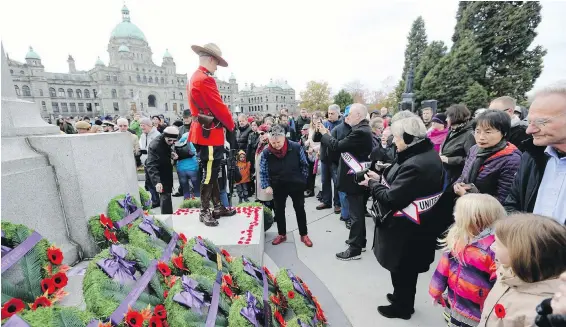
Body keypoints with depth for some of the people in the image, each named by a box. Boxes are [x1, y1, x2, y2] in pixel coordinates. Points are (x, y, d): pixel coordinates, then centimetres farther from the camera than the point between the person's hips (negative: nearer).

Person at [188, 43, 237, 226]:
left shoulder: (194, 78, 19)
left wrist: (225, 126, 16)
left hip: (203, 131, 11)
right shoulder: (205, 79, -14)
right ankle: (205, 211, 9)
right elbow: (219, 108, -17)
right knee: (209, 173, -3)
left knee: (213, 172, 14)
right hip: (210, 133, -11)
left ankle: (218, 207, 24)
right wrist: (231, 126, -4)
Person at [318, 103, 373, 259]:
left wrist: (324, 134, -11)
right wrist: (328, 135, 2)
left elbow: (338, 146, -25)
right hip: (357, 176, 11)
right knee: (358, 212, 20)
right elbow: (345, 146, 9)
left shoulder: (360, 131, -22)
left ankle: (354, 249, 13)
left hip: (354, 178, -11)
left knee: (355, 214, 0)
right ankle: (359, 241, 36)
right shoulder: (362, 129, 10)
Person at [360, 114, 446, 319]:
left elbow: (392, 198, -27)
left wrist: (372, 184, -12)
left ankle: (402, 307, 37)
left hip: (406, 229, -9)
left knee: (401, 268, 14)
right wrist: (380, 179, 1)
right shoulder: (427, 154, 2)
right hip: (414, 225, 9)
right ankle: (402, 296, 48)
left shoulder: (415, 165, -31)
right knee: (406, 267, 27)